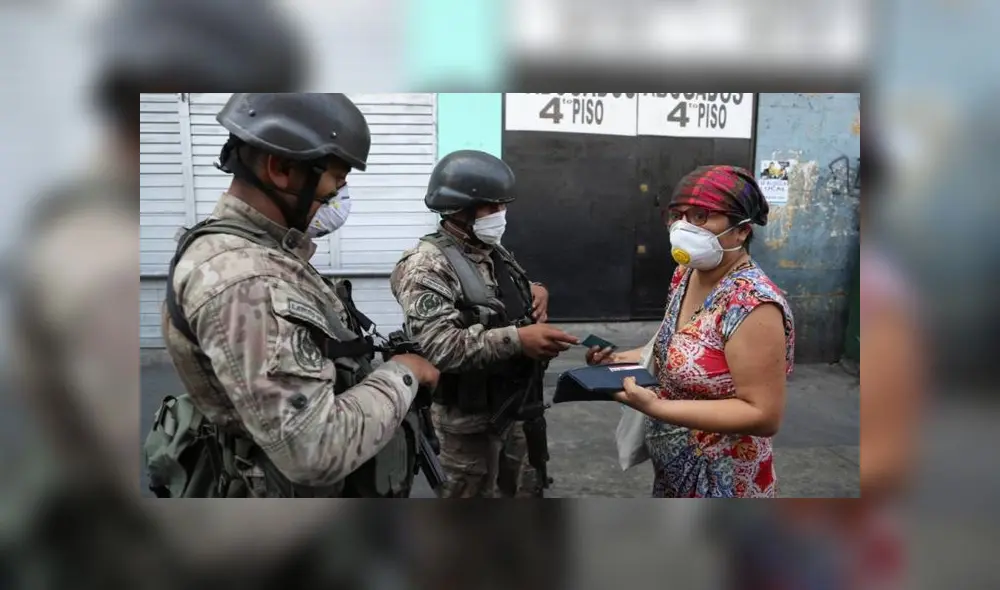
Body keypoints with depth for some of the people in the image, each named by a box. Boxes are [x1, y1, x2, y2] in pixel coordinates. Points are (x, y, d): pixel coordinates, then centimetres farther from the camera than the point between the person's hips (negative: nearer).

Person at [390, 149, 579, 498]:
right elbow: (438, 347, -31)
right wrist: (517, 339, -36)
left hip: (515, 403, 8)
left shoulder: (494, 253, 7)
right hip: (469, 417, -8)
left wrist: (536, 291, 1)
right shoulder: (427, 266, -20)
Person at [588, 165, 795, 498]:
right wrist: (625, 359, -5)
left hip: (722, 484, -7)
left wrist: (655, 407, -31)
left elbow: (764, 414, -26)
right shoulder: (686, 274, -3)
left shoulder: (753, 304, -26)